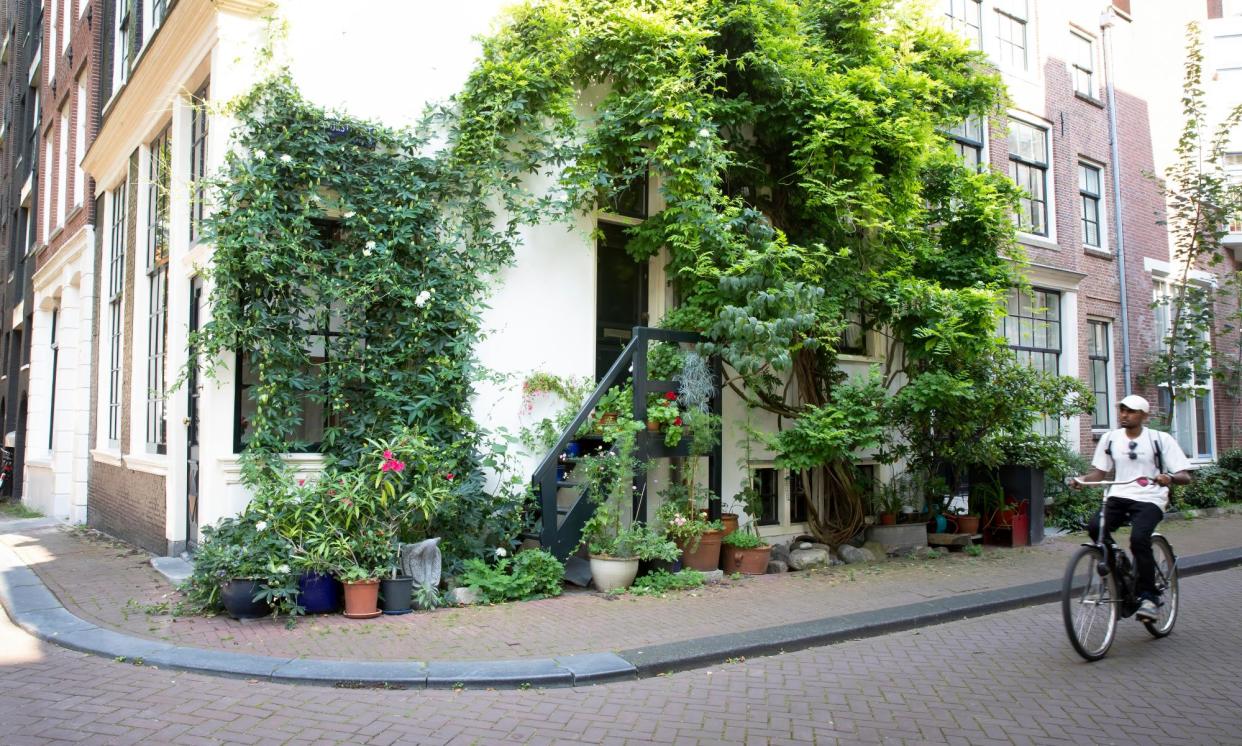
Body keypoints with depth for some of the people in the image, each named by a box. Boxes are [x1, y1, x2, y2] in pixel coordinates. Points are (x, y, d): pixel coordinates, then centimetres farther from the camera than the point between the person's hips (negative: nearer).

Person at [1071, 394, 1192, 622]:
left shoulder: (1160, 439, 1)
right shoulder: (1110, 438, 9)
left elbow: (1184, 477, -3)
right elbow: (1100, 471, 14)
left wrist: (1168, 478, -26)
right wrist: (1082, 479, -8)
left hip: (1149, 500, -3)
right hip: (1118, 497, 3)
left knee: (1139, 538, -29)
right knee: (1095, 527, -26)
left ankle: (1148, 596, -12)